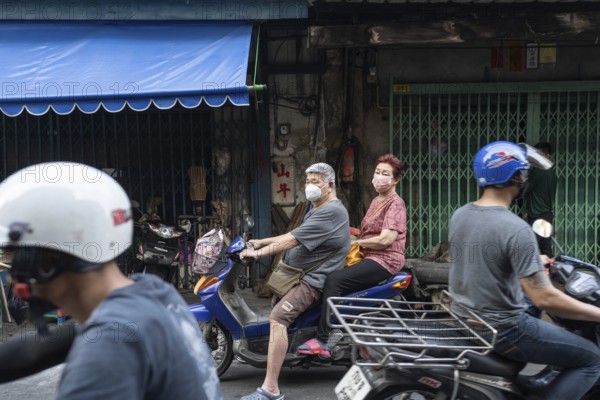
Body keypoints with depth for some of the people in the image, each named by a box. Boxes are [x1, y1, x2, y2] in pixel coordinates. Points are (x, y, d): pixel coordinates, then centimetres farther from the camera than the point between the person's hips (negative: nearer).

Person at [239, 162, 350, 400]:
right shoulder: (318, 210, 18)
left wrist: (259, 253, -23)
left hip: (315, 278, -12)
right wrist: (260, 242, 15)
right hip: (299, 273, 12)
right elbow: (293, 235, 22)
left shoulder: (331, 211, -18)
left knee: (278, 317, -28)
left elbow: (293, 240, -23)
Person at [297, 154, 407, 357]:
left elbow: (386, 239, -19)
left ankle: (322, 341, -26)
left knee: (334, 280, -25)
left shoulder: (395, 203, -8)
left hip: (384, 260, -10)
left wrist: (355, 242, -9)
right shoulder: (376, 201, 22)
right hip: (368, 257, 10)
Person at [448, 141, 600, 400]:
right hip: (501, 331, -8)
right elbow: (545, 299, -26)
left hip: (464, 320, 8)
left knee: (530, 309, 37)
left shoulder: (458, 216, 0)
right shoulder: (516, 230, -24)